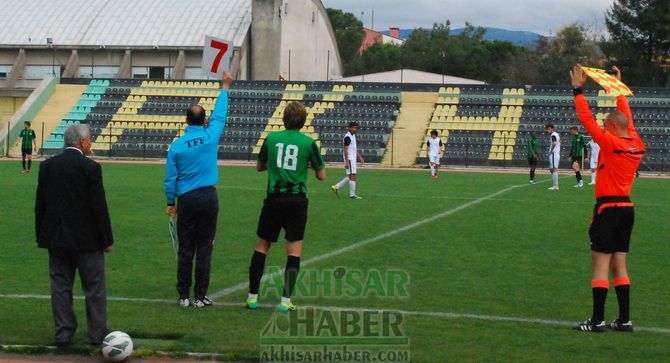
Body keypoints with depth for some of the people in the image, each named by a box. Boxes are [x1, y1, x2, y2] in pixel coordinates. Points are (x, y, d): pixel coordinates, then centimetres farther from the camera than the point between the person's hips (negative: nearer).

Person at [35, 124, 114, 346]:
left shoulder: (47, 166, 2)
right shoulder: (90, 168, -13)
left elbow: (40, 204, 6)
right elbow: (99, 206, -13)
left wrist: (41, 236, 13)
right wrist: (107, 239, -5)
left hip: (55, 238, 4)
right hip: (86, 239, -4)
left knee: (60, 286, 10)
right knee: (94, 287, 6)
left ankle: (63, 333, 11)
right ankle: (98, 334, 10)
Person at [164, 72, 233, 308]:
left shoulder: (176, 146, -4)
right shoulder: (210, 137, -4)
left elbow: (170, 178, 1)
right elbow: (220, 114, 14)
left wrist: (170, 202, 13)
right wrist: (225, 88, 26)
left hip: (186, 199, 0)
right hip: (209, 197, 0)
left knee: (185, 249, 5)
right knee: (204, 249, 3)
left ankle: (184, 296, 6)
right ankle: (200, 297, 3)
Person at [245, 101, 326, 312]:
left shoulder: (271, 138, 3)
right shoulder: (308, 143, -3)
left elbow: (259, 166, 16)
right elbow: (321, 175, 3)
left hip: (274, 198, 2)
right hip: (297, 200, -2)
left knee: (262, 246, 12)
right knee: (294, 250, 2)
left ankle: (252, 296, 12)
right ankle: (286, 300, -2)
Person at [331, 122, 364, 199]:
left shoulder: (353, 136, 15)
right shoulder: (348, 137, -15)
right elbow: (345, 150, -19)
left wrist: (360, 157, 21)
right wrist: (347, 162, -22)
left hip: (353, 159, 10)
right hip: (349, 159, -10)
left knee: (350, 177, 13)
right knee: (352, 176, -8)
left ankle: (336, 187, 19)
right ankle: (352, 194, -3)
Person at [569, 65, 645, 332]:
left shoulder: (611, 143, -14)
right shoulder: (636, 145, 7)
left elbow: (587, 119, -13)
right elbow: (627, 117, 23)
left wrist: (578, 89, -5)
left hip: (608, 208, -8)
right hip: (627, 207, 8)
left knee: (601, 264, -5)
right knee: (619, 265, 11)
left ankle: (597, 320, -6)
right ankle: (624, 320, 11)